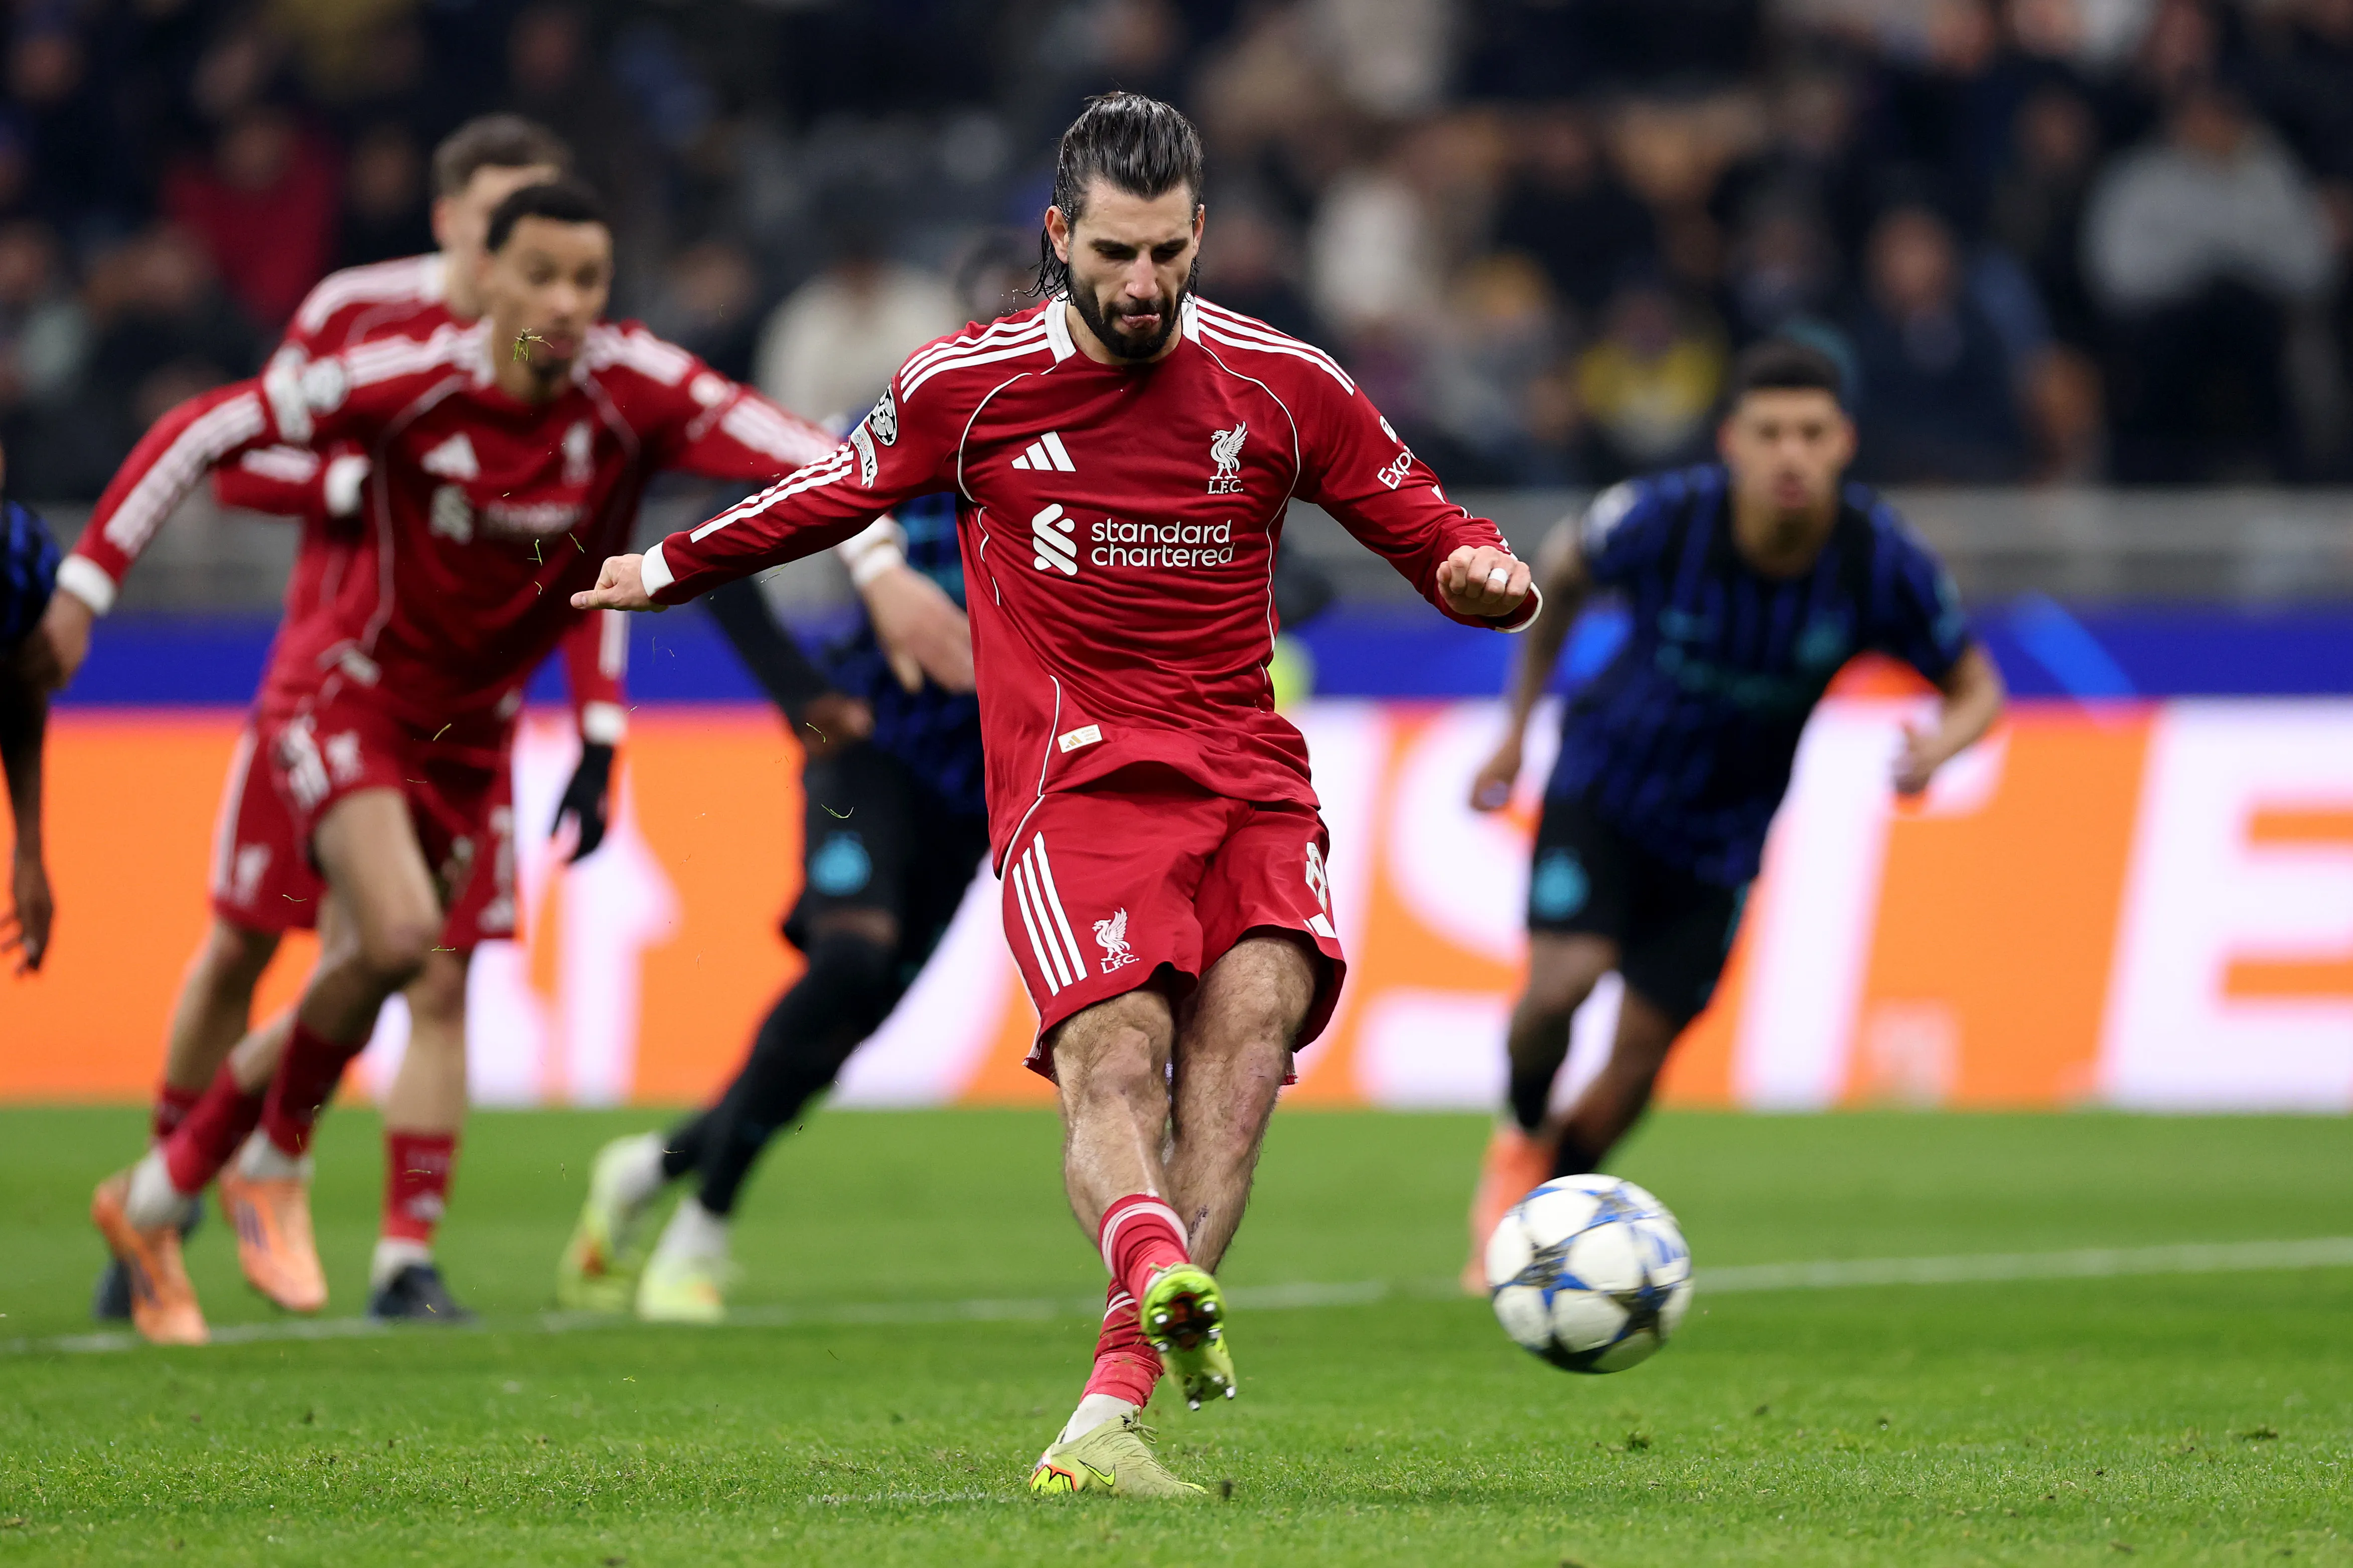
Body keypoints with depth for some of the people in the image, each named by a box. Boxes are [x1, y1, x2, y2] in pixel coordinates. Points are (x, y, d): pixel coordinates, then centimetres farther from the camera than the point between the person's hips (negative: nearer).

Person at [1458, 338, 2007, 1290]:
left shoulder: (1882, 563, -23)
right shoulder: (1664, 520, -26)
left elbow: (1976, 687, -7)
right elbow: (1560, 571, -1)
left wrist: (1942, 743, -32)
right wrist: (1518, 728, 5)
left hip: (1721, 827, 2)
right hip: (1605, 781, -2)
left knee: (1643, 1047, 1)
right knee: (1563, 982, -22)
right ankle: (1521, 1139, 13)